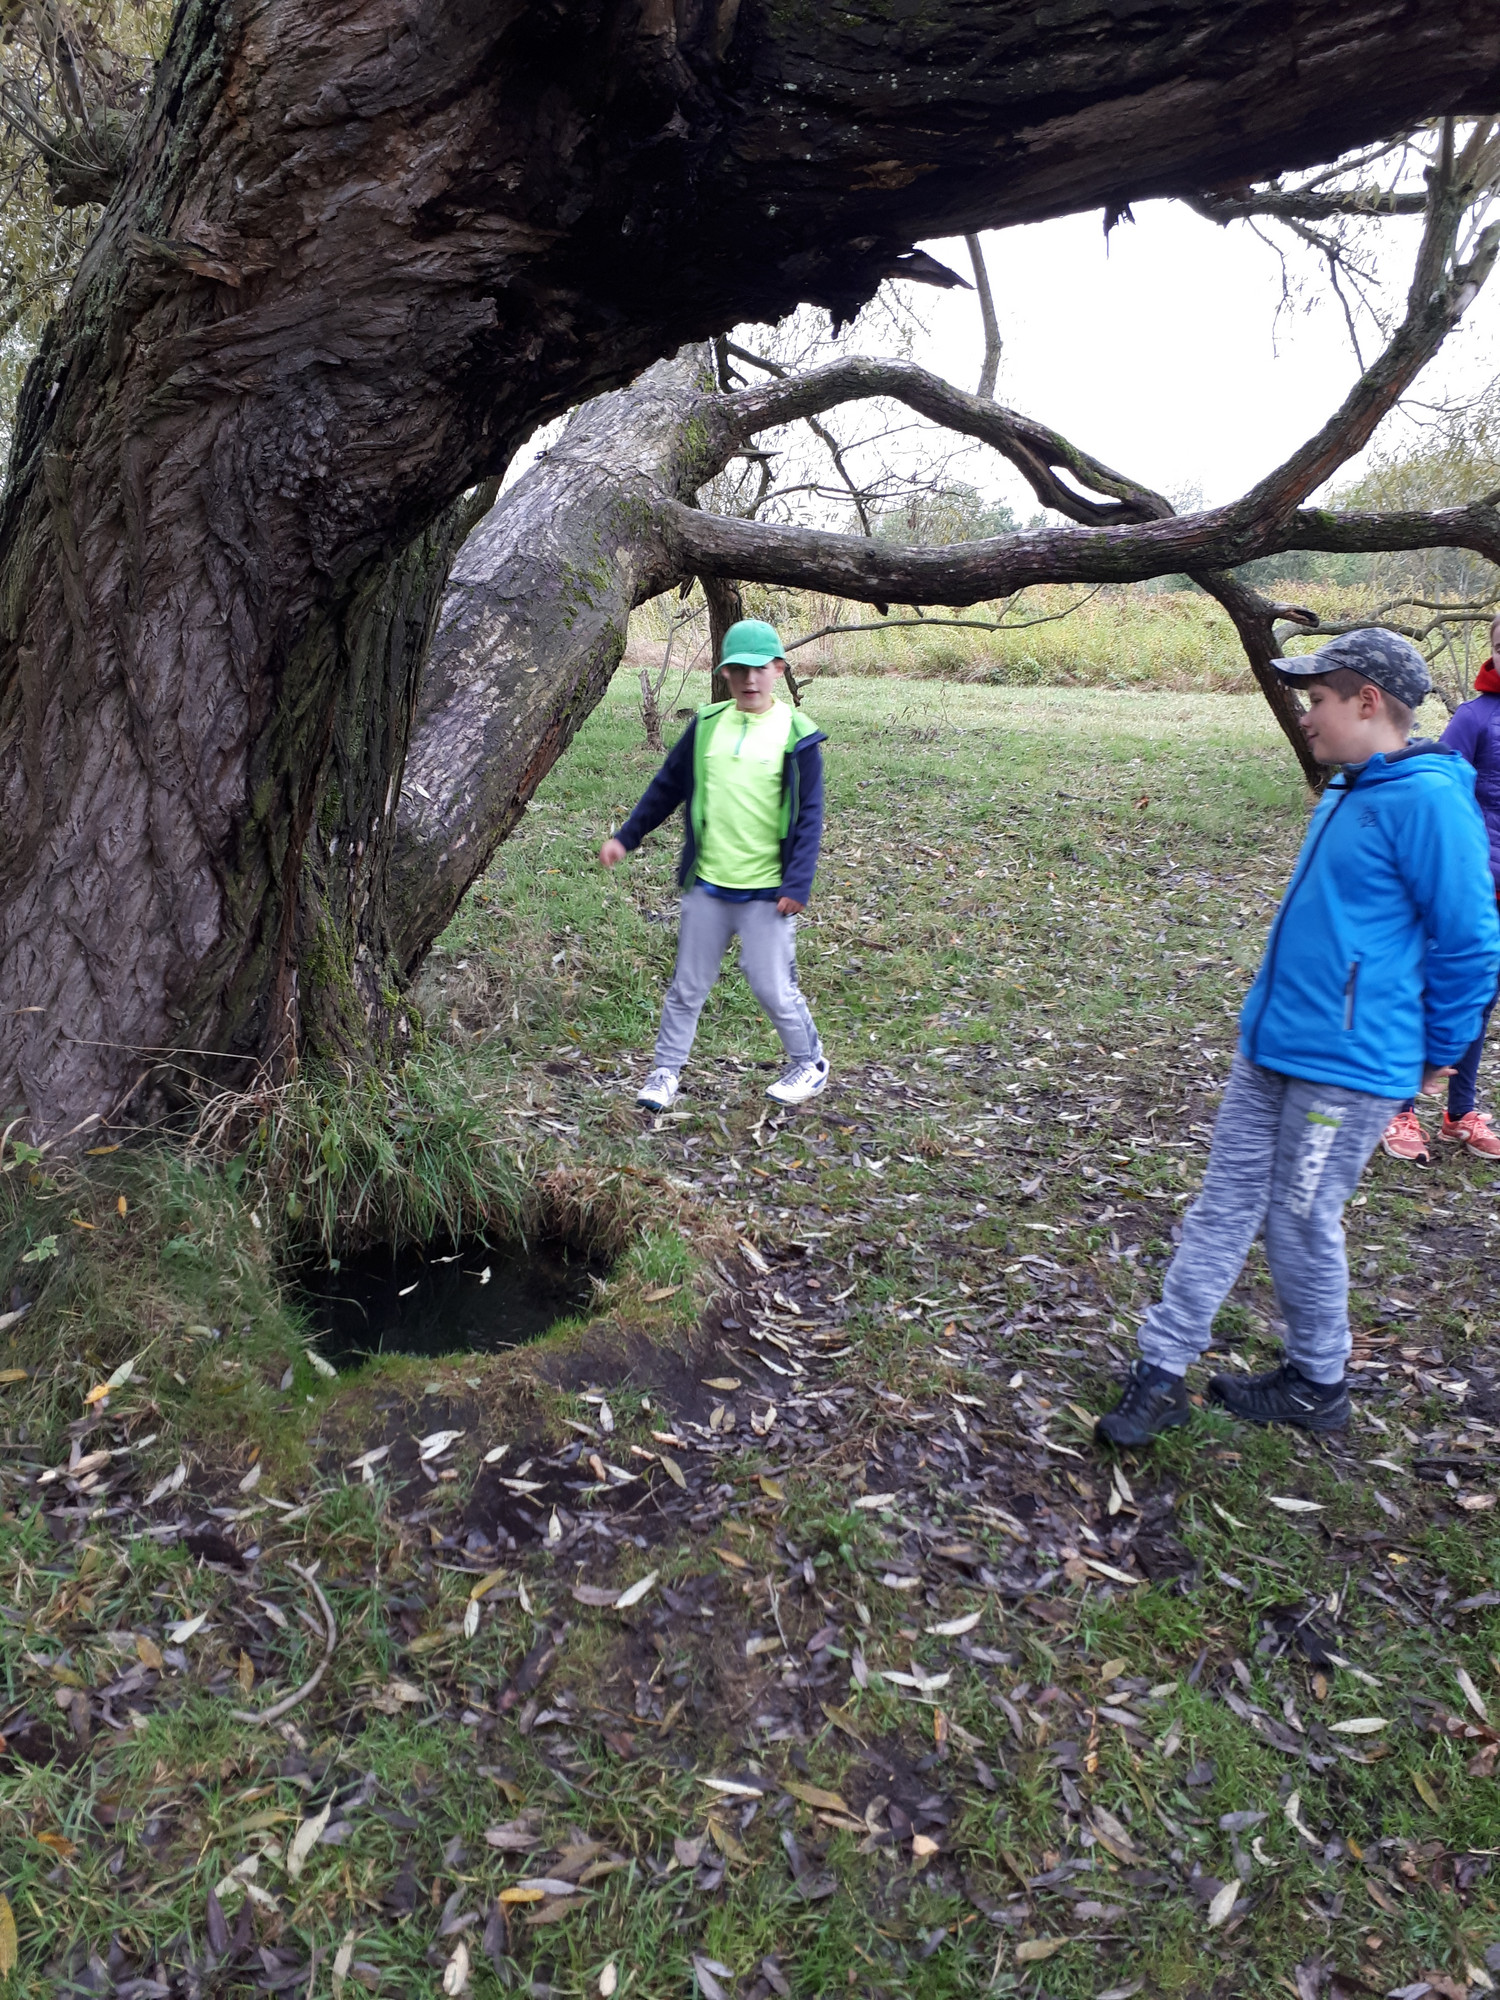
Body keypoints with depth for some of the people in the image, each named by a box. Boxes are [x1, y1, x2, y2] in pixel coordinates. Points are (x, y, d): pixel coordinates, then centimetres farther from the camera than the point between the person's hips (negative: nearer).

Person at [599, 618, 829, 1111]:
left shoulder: (796, 735, -6)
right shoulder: (707, 725, 4)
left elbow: (808, 817, -7)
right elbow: (667, 786, 15)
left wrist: (798, 885, -14)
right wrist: (627, 836, 14)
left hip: (767, 892, -4)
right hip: (706, 885, 4)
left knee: (773, 987, 3)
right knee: (688, 984, 11)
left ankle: (809, 1065, 26)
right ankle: (666, 1071, 25)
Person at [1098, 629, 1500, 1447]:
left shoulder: (1426, 799, -18)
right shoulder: (1346, 794, 11)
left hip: (1347, 1066, -9)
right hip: (1270, 1045, 9)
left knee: (1302, 1226, 5)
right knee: (1224, 1205, 10)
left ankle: (1317, 1386, 28)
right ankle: (1161, 1371, 18)